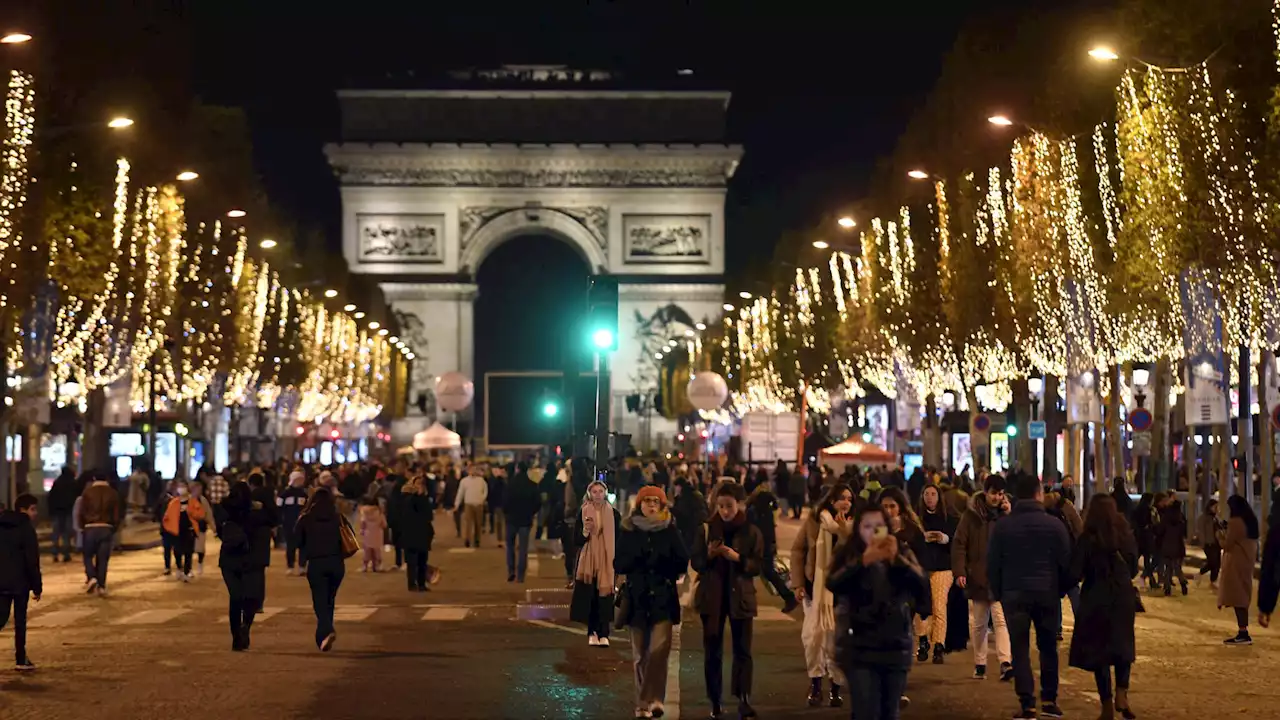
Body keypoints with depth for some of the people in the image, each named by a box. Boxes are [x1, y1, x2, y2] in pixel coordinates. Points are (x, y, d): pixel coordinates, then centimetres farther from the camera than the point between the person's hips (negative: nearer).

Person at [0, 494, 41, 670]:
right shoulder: (26, 529, -12)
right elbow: (32, 561, -14)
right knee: (20, 620, 6)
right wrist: (37, 586, -8)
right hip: (20, 581, -5)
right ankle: (21, 659, 10)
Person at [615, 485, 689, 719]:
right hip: (638, 598, 2)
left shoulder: (670, 530, 2)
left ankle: (653, 700, -13)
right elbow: (619, 565, 2)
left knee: (659, 649, -16)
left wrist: (660, 562, -15)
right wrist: (638, 559, -15)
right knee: (640, 654, 6)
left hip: (663, 597, -1)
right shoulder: (628, 531, 4)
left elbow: (682, 564, 1)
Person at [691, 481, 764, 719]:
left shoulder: (751, 532, -2)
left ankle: (744, 699, -2)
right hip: (712, 595, 1)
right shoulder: (707, 529, 1)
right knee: (712, 650, 5)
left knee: (742, 650, -2)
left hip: (740, 596, -1)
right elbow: (695, 562, 2)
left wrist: (738, 558, -20)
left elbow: (758, 565, -4)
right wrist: (708, 555, -17)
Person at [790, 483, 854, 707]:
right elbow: (797, 550, -1)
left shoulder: (852, 525, 3)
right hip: (815, 584, -1)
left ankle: (836, 687, 12)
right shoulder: (813, 519, -1)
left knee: (836, 637, 1)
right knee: (813, 632, -9)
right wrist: (798, 582, -6)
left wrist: (844, 532, -19)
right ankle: (815, 683, 7)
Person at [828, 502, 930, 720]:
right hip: (859, 648, -2)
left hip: (895, 647, 3)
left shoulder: (902, 553, 6)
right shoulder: (847, 554, 1)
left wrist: (897, 560, -24)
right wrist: (864, 561, -29)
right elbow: (833, 584, -17)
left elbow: (921, 585, -10)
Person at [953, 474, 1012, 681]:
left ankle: (1006, 662, -20)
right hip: (977, 577, 0)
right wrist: (959, 572, -11)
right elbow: (959, 544, -1)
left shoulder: (1007, 514, 4)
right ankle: (979, 664, 21)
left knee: (1002, 620, -13)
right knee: (978, 623, 10)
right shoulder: (971, 514, -1)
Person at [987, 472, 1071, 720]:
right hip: (1047, 593, 0)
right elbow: (1066, 562, -2)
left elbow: (992, 563, 1)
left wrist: (998, 592, 11)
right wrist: (1062, 589, 10)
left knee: (1020, 648, 3)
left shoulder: (1003, 526, -2)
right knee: (1048, 646, 13)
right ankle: (1049, 699, 13)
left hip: (1014, 594, 0)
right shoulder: (1054, 524, -4)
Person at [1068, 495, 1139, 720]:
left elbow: (1075, 574, -16)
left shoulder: (1088, 539, -13)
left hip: (1096, 600, -3)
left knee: (1098, 650, 6)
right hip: (1124, 598, 3)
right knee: (1123, 646, 19)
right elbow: (1134, 569, 10)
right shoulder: (1127, 535, 0)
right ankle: (1121, 694, 1)